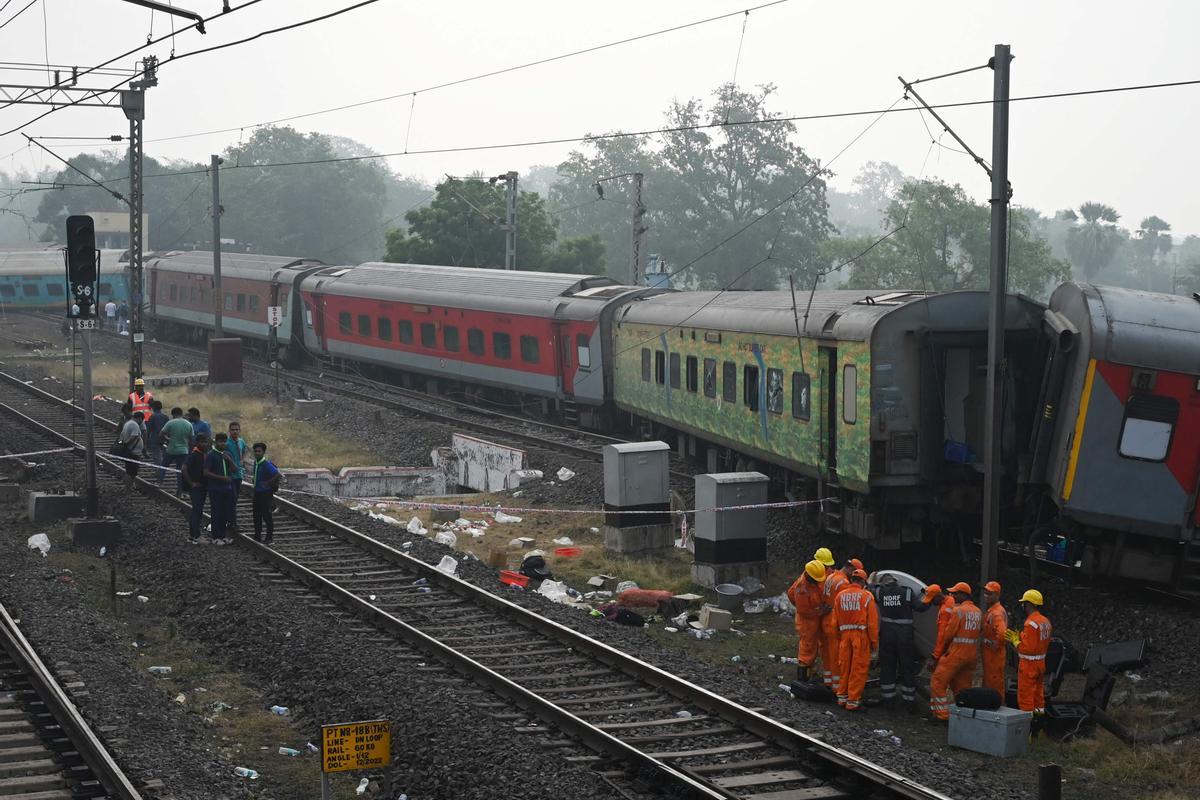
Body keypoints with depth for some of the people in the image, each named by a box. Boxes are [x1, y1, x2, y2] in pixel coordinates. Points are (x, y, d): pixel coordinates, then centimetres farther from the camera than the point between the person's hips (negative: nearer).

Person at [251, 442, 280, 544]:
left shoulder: (266, 464, -18)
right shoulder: (255, 463, 7)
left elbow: (277, 474, -25)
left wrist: (268, 482, -19)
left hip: (266, 494, -8)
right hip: (257, 493, 8)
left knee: (267, 516, -1)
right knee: (257, 516, 12)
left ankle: (270, 537, 7)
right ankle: (257, 536, 21)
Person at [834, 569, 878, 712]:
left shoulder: (840, 595, 7)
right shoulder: (867, 596, -5)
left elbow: (836, 620, 10)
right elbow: (872, 621, -6)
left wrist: (839, 638, 18)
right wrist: (874, 642, 0)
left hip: (845, 634, 4)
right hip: (861, 635, -4)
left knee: (844, 667, 14)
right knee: (858, 669, 0)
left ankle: (842, 697, 21)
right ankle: (853, 701, 1)